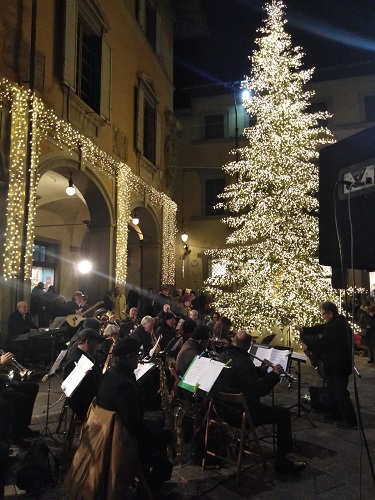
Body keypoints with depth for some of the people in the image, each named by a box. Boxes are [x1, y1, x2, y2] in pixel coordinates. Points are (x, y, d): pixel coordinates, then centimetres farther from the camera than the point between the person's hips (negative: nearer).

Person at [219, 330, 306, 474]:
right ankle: (282, 462, 8)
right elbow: (258, 390, -27)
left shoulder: (223, 356, 2)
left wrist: (261, 370, 6)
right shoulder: (242, 362, -26)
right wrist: (274, 374, -18)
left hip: (224, 408, 9)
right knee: (283, 414, 1)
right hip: (239, 414, -9)